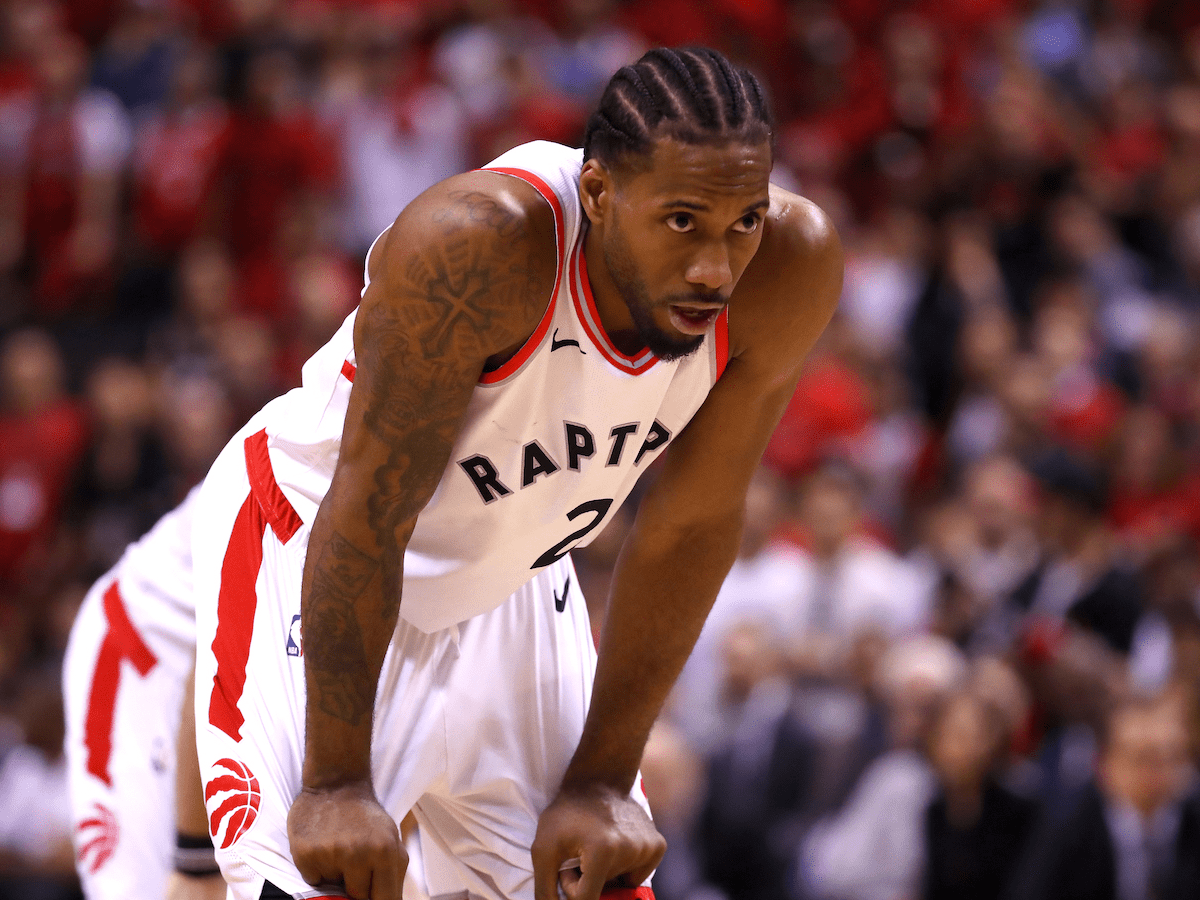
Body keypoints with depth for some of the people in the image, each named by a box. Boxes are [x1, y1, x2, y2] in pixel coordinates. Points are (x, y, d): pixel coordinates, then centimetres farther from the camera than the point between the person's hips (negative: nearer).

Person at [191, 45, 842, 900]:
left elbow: (692, 526, -10)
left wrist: (601, 780, -9)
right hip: (308, 540, -5)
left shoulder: (790, 267, -21)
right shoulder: (479, 242, -36)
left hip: (509, 578, 6)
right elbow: (370, 513, -29)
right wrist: (336, 784, -27)